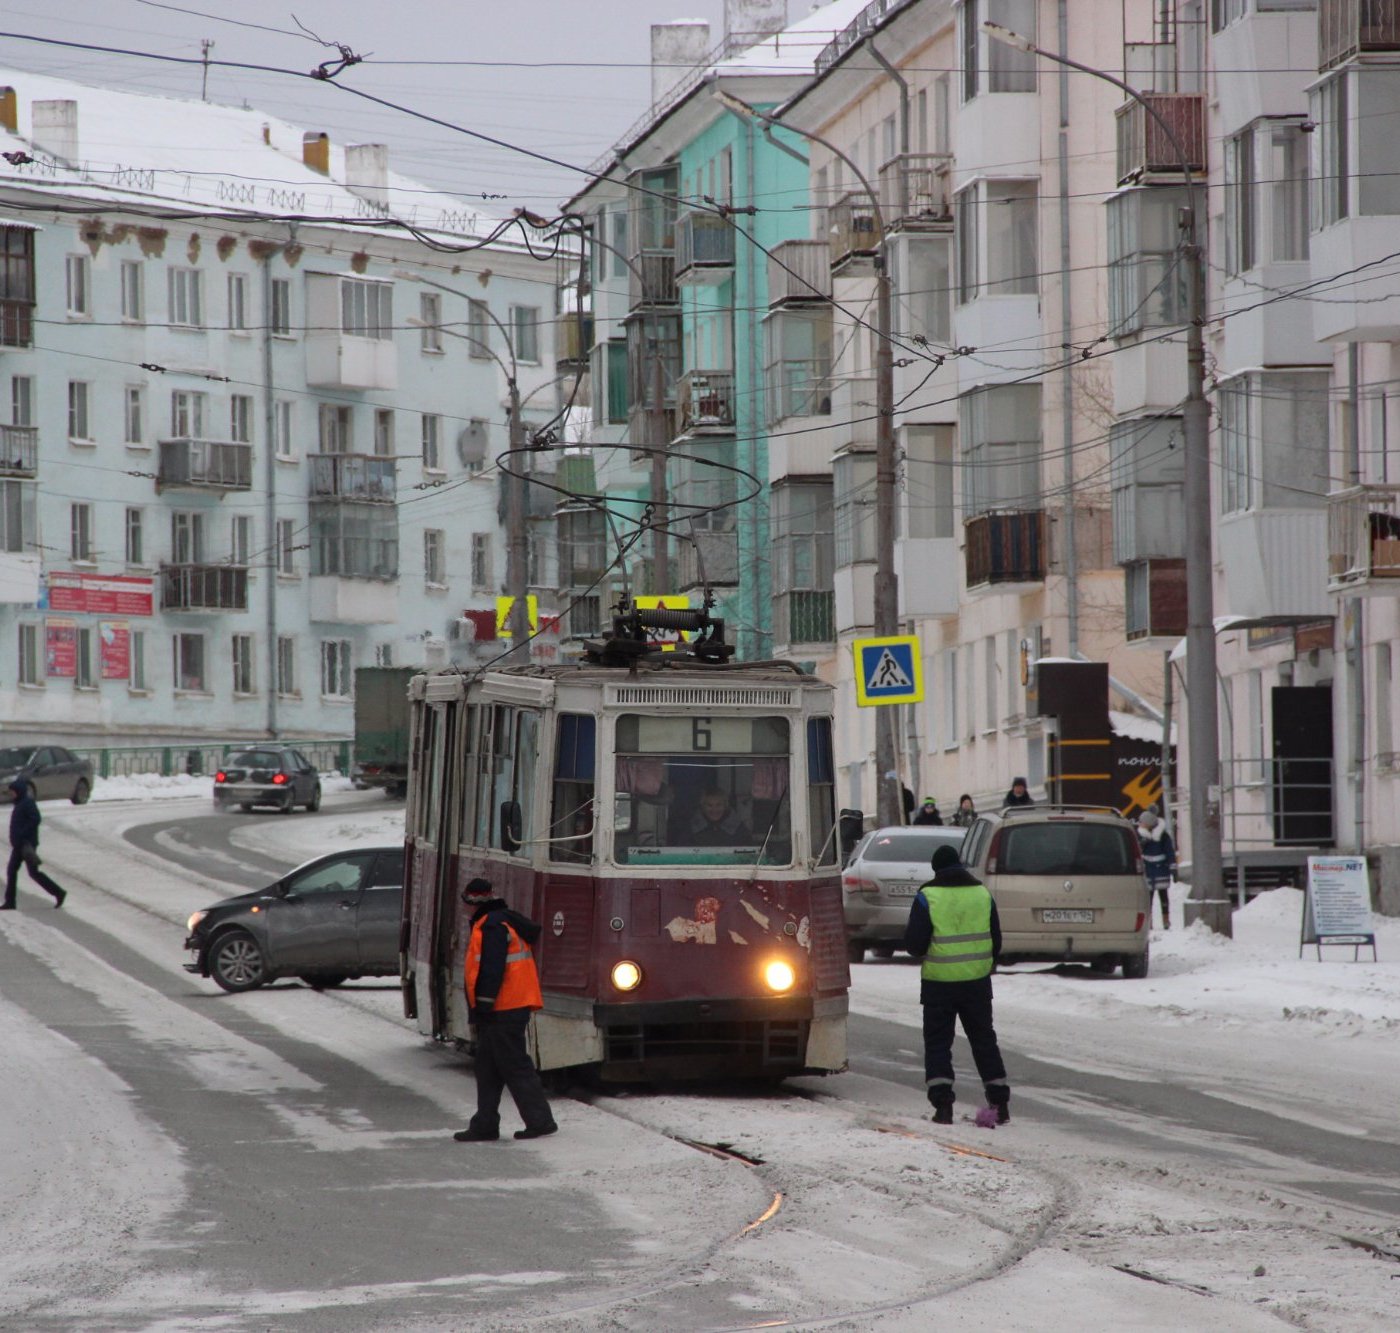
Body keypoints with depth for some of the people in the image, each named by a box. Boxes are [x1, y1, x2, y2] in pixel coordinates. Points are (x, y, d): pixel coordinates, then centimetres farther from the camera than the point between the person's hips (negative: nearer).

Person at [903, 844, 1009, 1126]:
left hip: (939, 983, -3)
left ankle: (942, 1104, -6)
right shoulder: (982, 893, 4)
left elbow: (914, 944, -9)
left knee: (937, 1042, 5)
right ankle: (1000, 1101, 11)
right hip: (977, 981, 3)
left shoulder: (927, 897, -8)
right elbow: (996, 940, 10)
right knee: (984, 1040, 13)